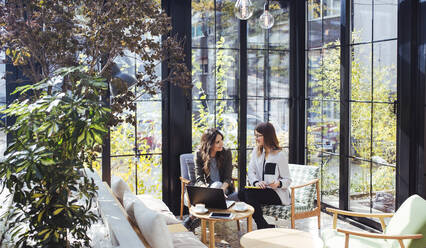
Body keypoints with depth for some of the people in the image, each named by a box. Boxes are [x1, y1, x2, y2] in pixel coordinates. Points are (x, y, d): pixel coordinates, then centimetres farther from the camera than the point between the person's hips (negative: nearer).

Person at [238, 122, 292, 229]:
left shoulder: (280, 155, -6)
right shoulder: (256, 152, 12)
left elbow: (287, 180, -5)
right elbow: (250, 171, 5)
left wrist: (278, 183, -28)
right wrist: (256, 182, -16)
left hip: (278, 193, -6)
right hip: (261, 190, 6)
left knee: (249, 193, -30)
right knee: (241, 193, -26)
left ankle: (263, 227, -16)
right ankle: (265, 227, -17)